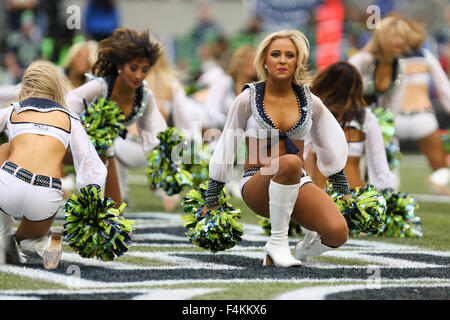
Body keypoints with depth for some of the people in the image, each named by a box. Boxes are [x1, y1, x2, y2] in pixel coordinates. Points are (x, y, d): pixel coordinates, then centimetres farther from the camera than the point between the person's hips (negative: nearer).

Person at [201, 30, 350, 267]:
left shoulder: (310, 102, 5)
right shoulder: (248, 99, -2)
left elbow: (331, 149, 19)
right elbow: (225, 149, 5)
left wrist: (344, 193, 22)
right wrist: (210, 202, 8)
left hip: (298, 184, 3)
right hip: (256, 186, -3)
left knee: (338, 232, -28)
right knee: (290, 162, -40)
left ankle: (305, 248, 6)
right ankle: (277, 241, -24)